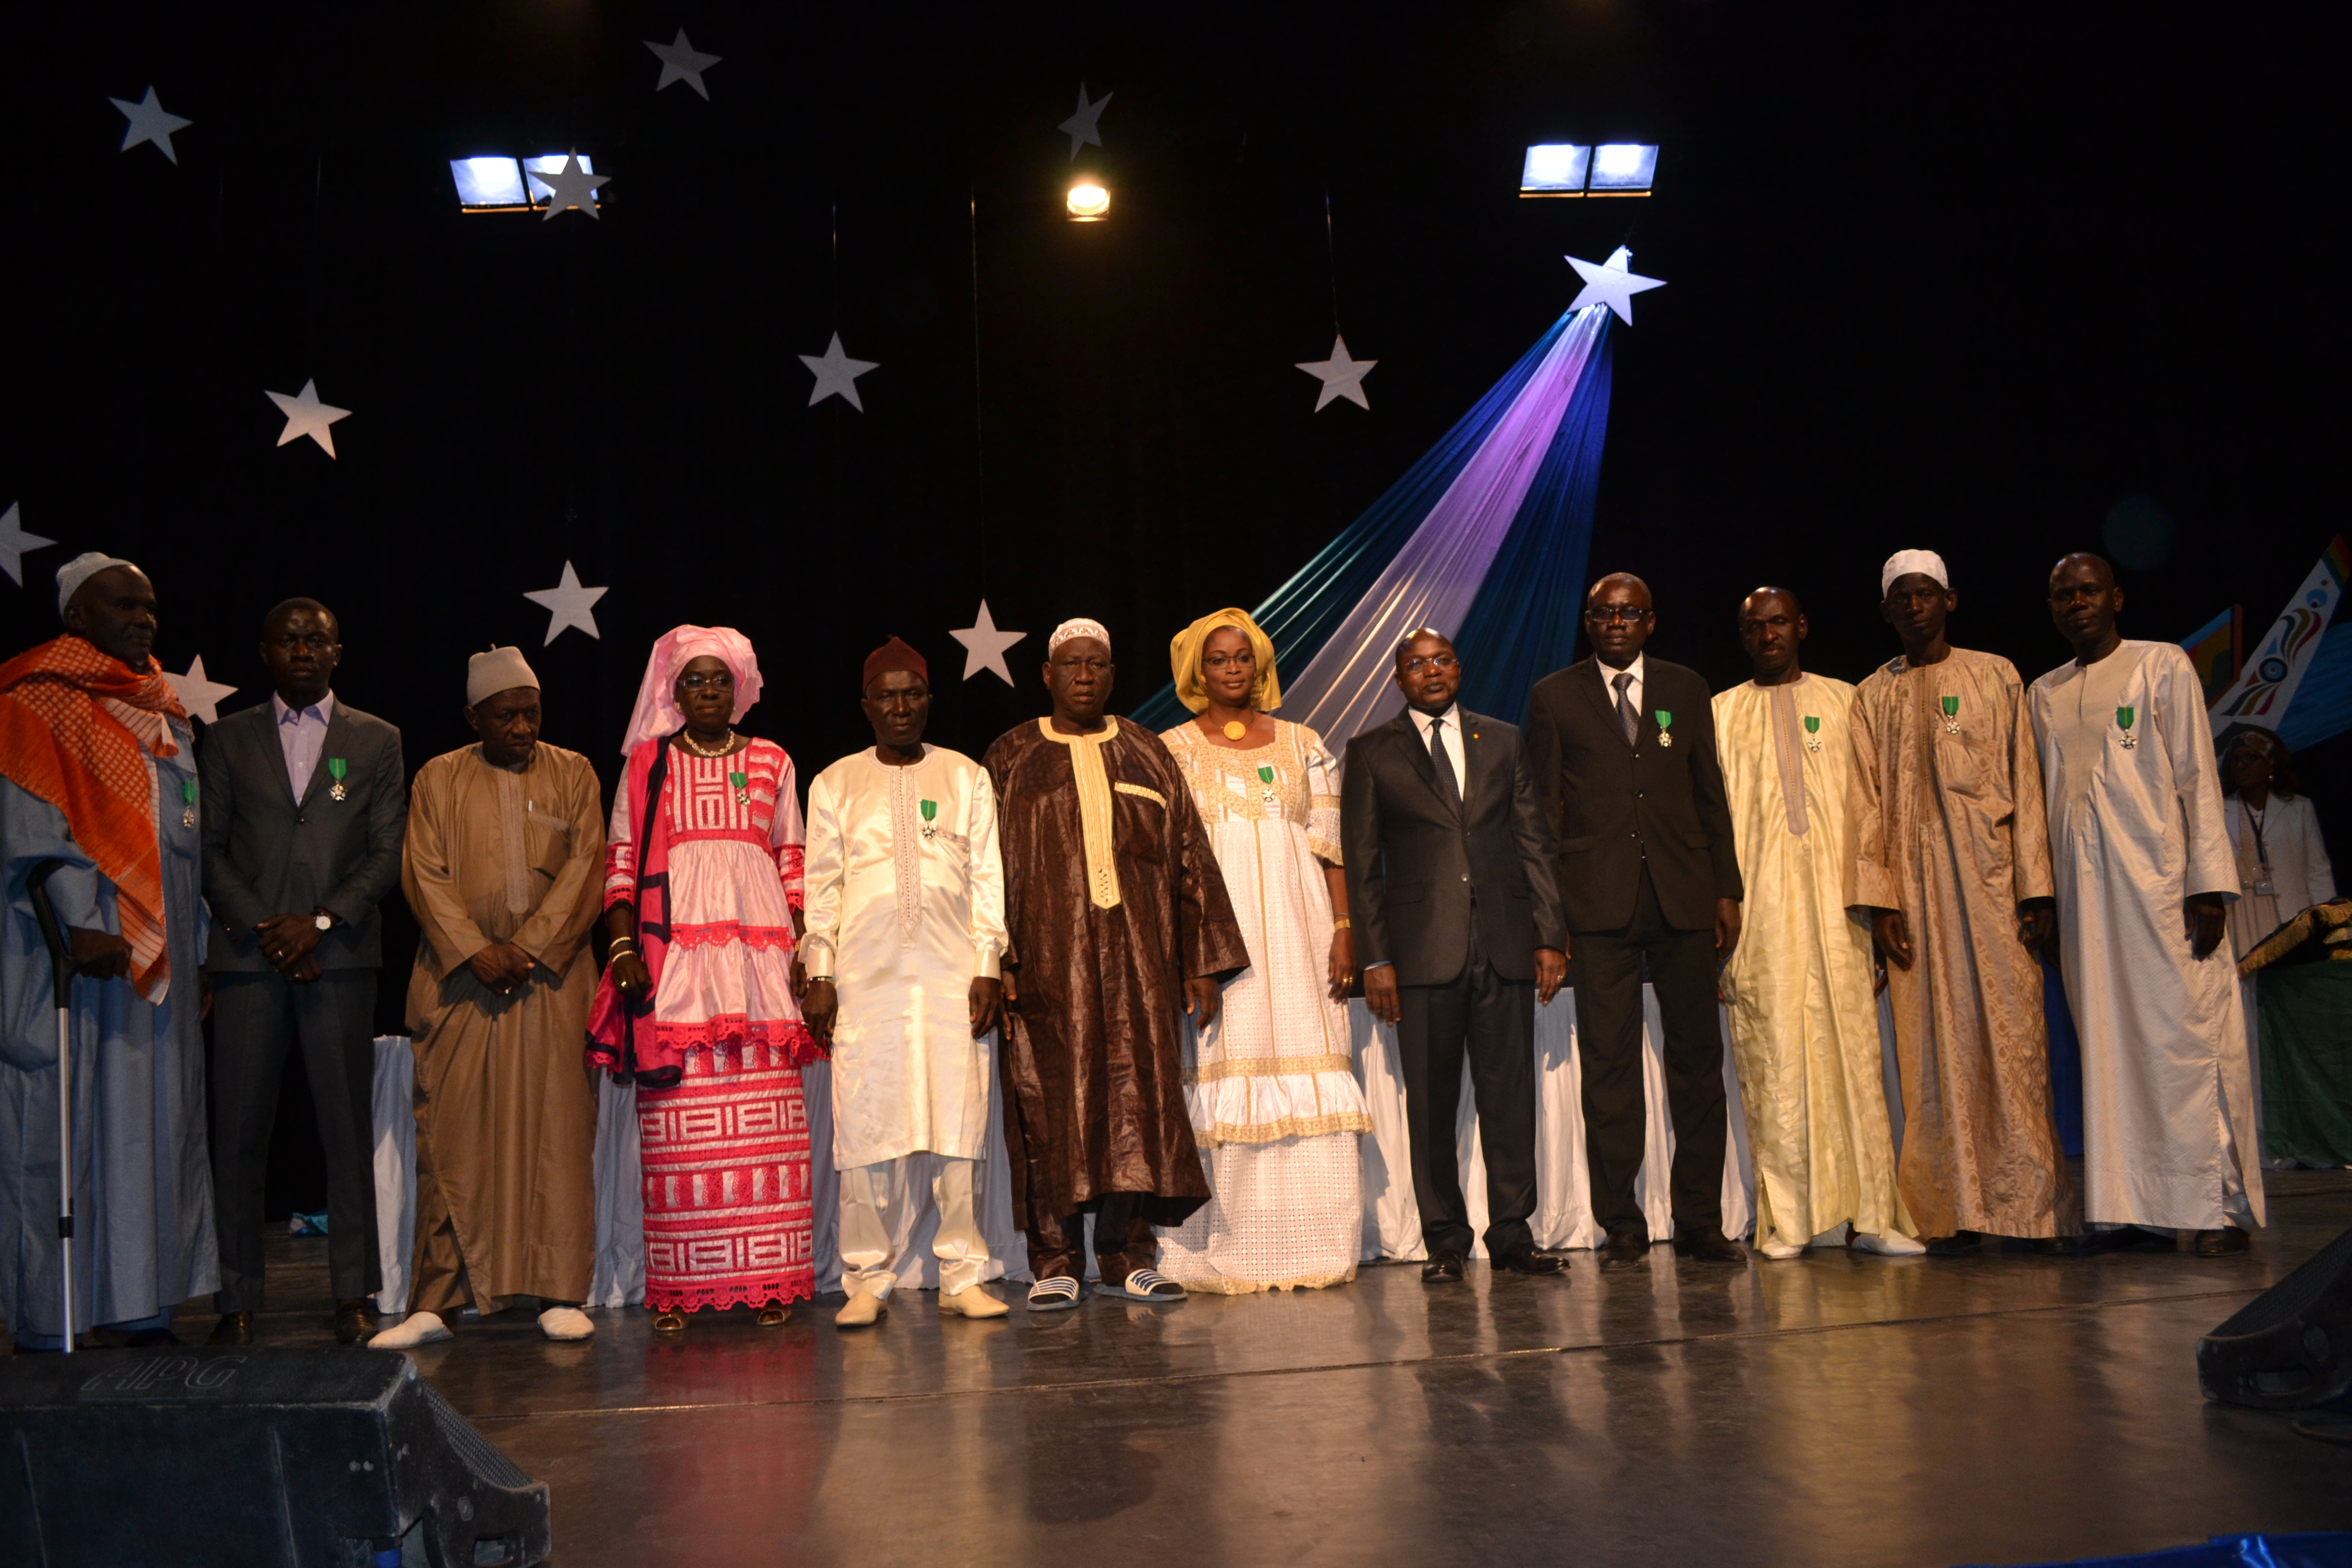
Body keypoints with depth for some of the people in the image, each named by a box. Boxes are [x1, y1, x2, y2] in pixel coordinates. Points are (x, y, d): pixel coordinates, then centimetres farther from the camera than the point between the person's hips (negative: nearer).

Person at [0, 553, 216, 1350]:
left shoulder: (164, 715, 18)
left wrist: (198, 947, 13)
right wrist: (81, 925, -22)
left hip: (161, 956, 7)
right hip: (75, 956, -7)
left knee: (156, 1120, 7)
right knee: (64, 1128, -4)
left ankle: (137, 1304, 13)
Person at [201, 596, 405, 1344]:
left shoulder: (376, 741, 11)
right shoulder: (228, 740, 13)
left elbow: (388, 852, 4)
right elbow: (210, 849, 7)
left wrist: (319, 921, -8)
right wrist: (263, 931, -5)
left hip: (341, 956, -1)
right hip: (248, 954, 1)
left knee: (348, 1129, 0)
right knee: (238, 1130, 1)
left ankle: (353, 1295, 7)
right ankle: (238, 1298, 9)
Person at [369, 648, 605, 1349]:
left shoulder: (572, 774, 10)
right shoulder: (438, 779, 10)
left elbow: (584, 870, 1)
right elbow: (426, 876, 1)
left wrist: (530, 948, -10)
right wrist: (474, 952, -11)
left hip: (551, 976, 0)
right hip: (461, 980, 0)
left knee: (556, 1131, -2)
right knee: (452, 1137, -1)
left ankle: (558, 1293, 5)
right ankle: (436, 1301, 5)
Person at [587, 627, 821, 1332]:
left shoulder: (772, 763, 15)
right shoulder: (647, 764, 12)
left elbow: (794, 866, 13)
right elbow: (621, 865, 8)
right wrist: (622, 947, -5)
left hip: (761, 950, 1)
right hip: (673, 951, -1)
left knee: (765, 1117, -3)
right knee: (678, 1119, -5)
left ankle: (770, 1281, 2)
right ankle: (679, 1288, 0)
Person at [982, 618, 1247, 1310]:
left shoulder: (1147, 754, 13)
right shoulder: (1010, 758, 8)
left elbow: (1190, 858, 11)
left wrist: (1203, 963, 5)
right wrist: (995, 962, -9)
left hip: (1138, 959, 2)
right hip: (1048, 962, -2)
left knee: (1139, 1096, 1)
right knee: (1052, 1105, -2)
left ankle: (1128, 1257, 11)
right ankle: (1055, 1265, 5)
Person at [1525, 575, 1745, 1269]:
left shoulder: (1685, 689, 13)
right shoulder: (1554, 697, 7)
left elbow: (1710, 794, 13)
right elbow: (1544, 808, 5)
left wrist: (1727, 890, 7)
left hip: (1684, 899, 2)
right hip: (1599, 903, -2)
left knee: (1698, 1057, 4)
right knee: (1608, 1063, -1)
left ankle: (1699, 1222, 13)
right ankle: (1621, 1227, 8)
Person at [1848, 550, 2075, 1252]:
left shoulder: (1995, 676, 9)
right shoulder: (1874, 696, 13)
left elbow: (2024, 784, 4)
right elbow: (1868, 802, 7)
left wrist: (2036, 887, -5)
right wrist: (1877, 898, -3)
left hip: (1989, 875, -1)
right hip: (1914, 883, 1)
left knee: (2011, 1029, -5)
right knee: (1933, 1041, -1)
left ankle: (2024, 1204, 2)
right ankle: (1955, 1212, 2)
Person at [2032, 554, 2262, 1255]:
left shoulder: (2163, 665, 6)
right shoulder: (2045, 692, 17)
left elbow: (2198, 777, 0)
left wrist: (2209, 882, -10)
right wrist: (2040, 897, 10)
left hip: (2161, 881, -4)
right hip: (2085, 892, 4)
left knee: (2190, 1033, -6)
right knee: (2111, 1045, 1)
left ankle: (2223, 1204, -1)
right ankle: (2137, 1205, 5)